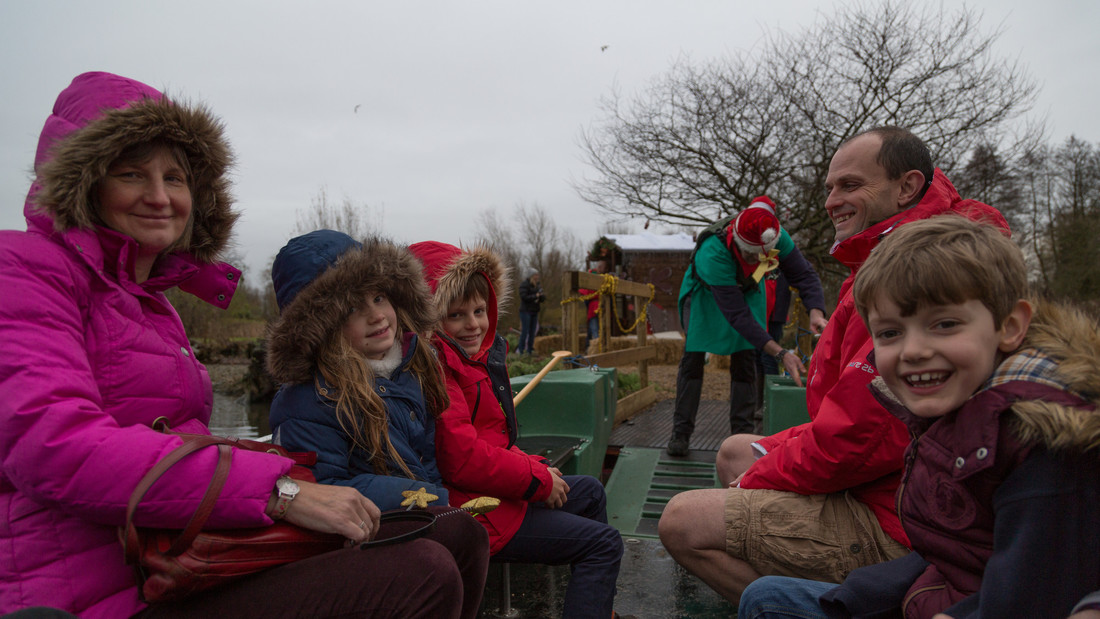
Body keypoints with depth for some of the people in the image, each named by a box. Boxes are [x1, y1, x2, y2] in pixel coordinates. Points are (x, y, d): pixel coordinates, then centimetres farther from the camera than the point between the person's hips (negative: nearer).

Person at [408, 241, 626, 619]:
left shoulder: (472, 358, 11)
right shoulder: (437, 365, -23)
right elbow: (462, 458, -30)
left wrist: (534, 466, 2)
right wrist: (539, 479, -17)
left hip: (493, 490, 11)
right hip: (472, 508, -11)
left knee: (590, 491, 26)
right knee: (604, 544, -6)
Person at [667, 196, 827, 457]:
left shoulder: (776, 236, -32)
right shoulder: (713, 254, -45)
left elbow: (803, 274, -18)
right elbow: (737, 314, -42)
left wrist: (816, 311, -38)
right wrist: (780, 353, -45)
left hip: (747, 291, 4)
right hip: (707, 293, -3)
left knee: (744, 361, -3)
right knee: (692, 359, -7)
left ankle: (742, 433, 4)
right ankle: (681, 432, 2)